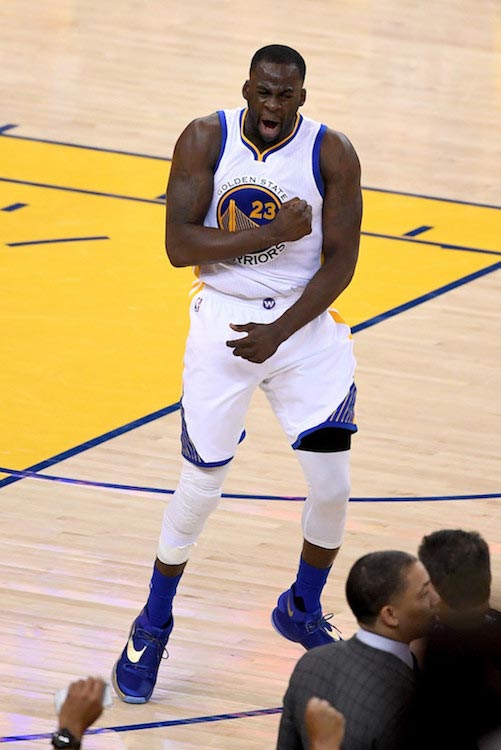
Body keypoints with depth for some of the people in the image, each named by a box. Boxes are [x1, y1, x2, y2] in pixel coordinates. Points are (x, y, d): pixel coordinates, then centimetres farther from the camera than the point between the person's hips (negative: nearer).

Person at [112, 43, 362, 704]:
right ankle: (153, 626, 23)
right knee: (201, 487, 1)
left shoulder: (332, 154, -11)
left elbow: (340, 262, -9)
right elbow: (178, 245, -16)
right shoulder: (206, 140, -11)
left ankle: (303, 611, 22)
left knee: (332, 484, -5)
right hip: (223, 320, -1)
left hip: (307, 323, 1)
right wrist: (273, 233, -24)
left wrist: (280, 332, -19)